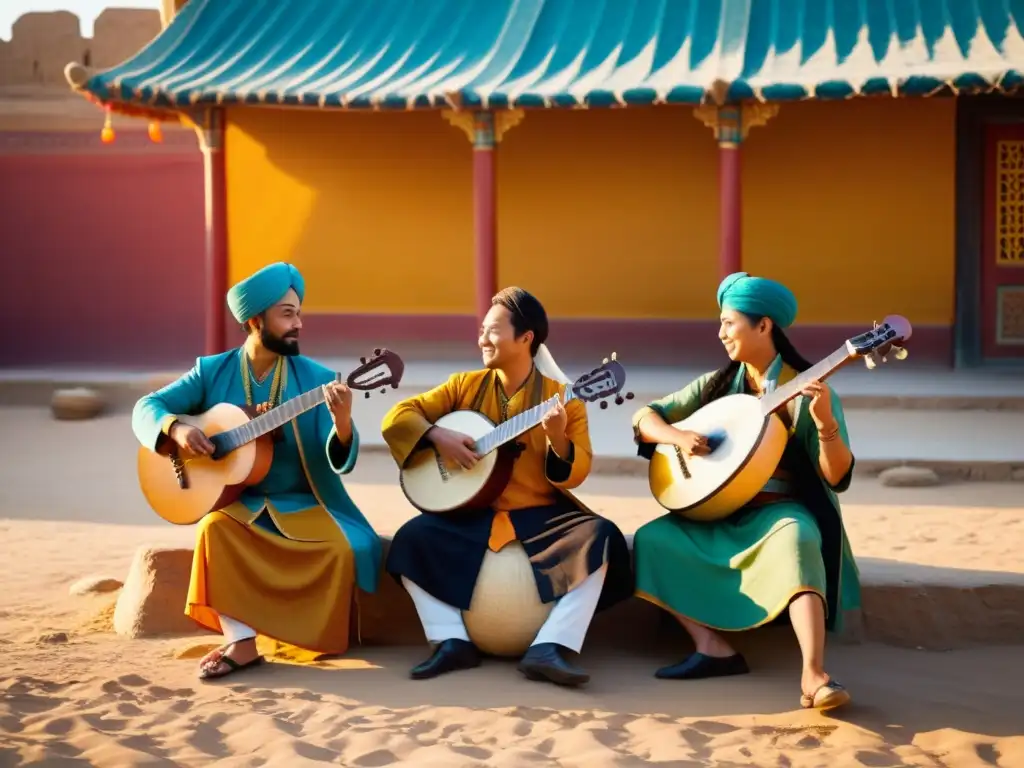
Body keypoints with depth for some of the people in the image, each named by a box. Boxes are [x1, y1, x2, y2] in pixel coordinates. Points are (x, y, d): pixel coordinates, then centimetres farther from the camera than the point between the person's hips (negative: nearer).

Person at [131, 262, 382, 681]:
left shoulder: (317, 378, -3)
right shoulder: (212, 371, 2)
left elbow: (341, 461, -10)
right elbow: (146, 407, 0)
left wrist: (342, 420, -33)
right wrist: (176, 427, -22)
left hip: (303, 505, 0)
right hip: (237, 502, 0)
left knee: (343, 549, -28)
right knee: (215, 528, -33)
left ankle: (311, 641, -6)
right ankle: (240, 642, -28)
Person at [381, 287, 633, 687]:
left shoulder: (563, 397, -1)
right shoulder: (465, 386, 6)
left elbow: (576, 474, -5)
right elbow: (396, 417, 3)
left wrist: (558, 440, -26)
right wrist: (437, 436, -15)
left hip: (542, 514, -1)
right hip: (473, 513, 2)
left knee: (600, 537, -28)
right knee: (413, 537, -24)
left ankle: (549, 647, -31)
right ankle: (453, 641, -18)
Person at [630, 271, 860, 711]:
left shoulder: (806, 392, -6)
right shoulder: (716, 385, 8)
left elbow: (837, 478, -12)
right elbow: (644, 417, 8)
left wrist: (826, 424, -30)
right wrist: (679, 437, -13)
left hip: (781, 512, -5)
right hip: (719, 515, 5)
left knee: (796, 539, -39)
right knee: (652, 539, -18)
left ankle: (814, 677, -52)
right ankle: (714, 648, -20)